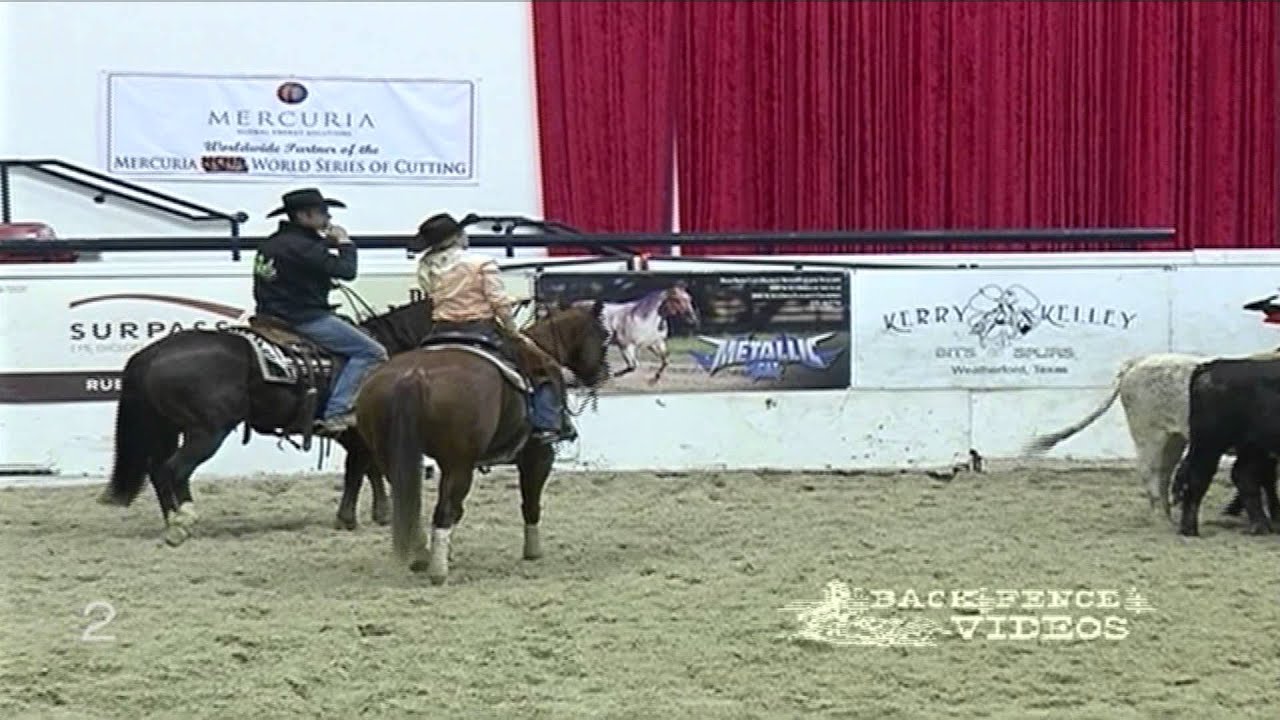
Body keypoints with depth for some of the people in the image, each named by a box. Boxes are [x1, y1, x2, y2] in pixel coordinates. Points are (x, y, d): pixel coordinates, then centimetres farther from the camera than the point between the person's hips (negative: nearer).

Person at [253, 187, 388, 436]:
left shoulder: (271, 244, 13)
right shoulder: (303, 246, -18)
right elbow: (346, 271, -18)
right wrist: (345, 243, -4)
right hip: (305, 320, -10)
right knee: (371, 352, -8)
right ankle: (336, 412, -16)